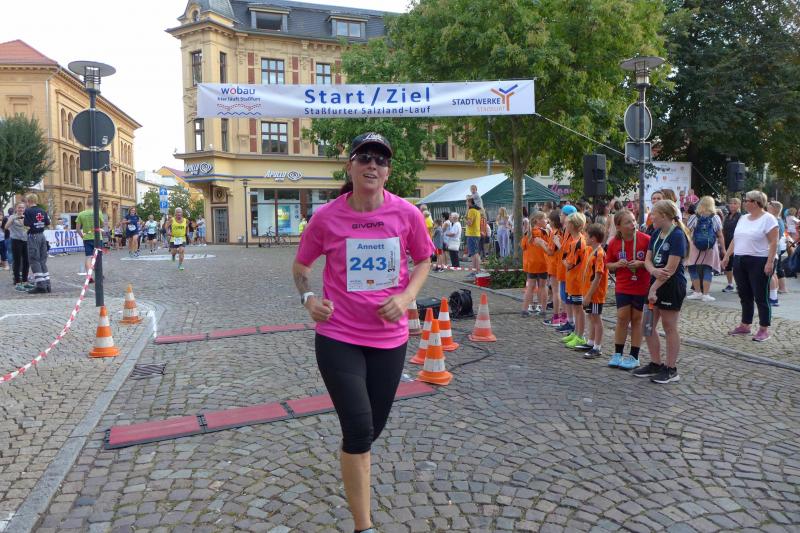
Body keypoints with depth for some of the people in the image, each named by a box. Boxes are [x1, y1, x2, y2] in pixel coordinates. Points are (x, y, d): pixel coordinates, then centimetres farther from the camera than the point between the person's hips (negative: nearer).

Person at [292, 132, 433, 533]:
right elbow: (300, 266, 8)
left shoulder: (407, 214, -7)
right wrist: (308, 298, -10)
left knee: (373, 428, 17)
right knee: (359, 430, -6)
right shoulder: (327, 217, -9)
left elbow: (423, 261, 9)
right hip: (338, 338, -2)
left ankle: (353, 466, 55)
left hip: (389, 338, 3)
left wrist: (406, 296, -8)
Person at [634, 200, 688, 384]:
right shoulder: (656, 234, 9)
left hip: (672, 286, -8)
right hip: (656, 283, 8)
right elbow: (648, 259, 6)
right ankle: (656, 364, 24)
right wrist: (654, 271, -16)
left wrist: (654, 288, -18)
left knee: (670, 327, 2)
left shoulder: (677, 236, -16)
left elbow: (671, 268, -20)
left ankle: (671, 369, 13)